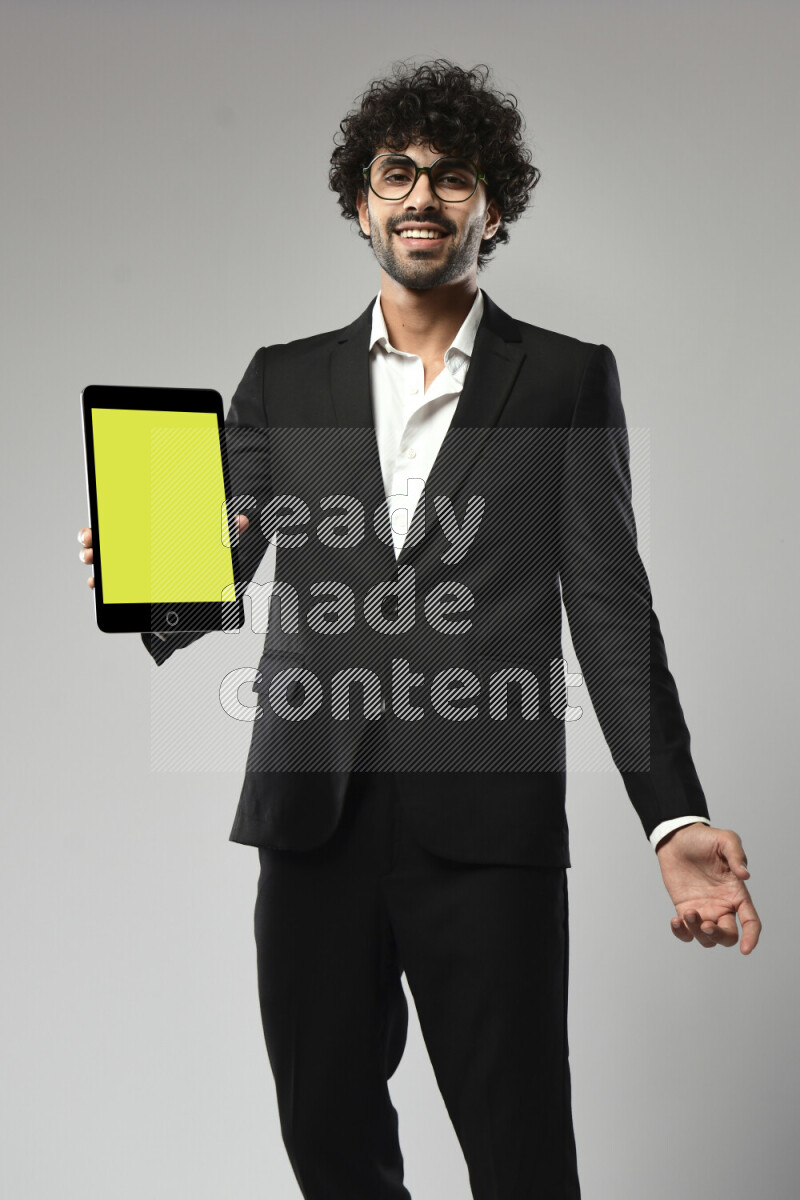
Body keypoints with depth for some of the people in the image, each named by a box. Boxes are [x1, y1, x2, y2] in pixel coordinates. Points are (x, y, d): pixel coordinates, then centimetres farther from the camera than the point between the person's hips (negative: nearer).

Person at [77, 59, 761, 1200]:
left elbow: (611, 607, 2)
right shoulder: (283, 379, 14)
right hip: (312, 814, 3)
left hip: (486, 820, -2)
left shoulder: (569, 380, 7)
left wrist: (675, 819, -7)